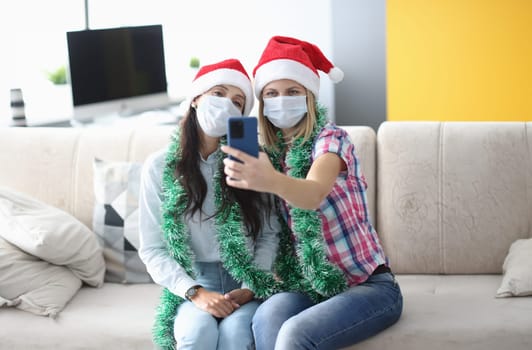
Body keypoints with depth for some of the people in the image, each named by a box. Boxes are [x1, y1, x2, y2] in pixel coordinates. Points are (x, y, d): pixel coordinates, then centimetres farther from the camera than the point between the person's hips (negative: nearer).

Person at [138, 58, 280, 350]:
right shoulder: (159, 166, 0)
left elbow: (270, 236, 4)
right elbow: (152, 249, -1)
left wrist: (250, 289, -11)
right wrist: (195, 292, -14)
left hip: (245, 282, 0)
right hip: (192, 283, 0)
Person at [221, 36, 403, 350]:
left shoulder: (332, 138, -12)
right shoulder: (271, 153, 7)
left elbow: (314, 194, -34)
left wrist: (272, 182, -54)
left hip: (369, 285, -4)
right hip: (311, 286, 5)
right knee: (266, 317, -29)